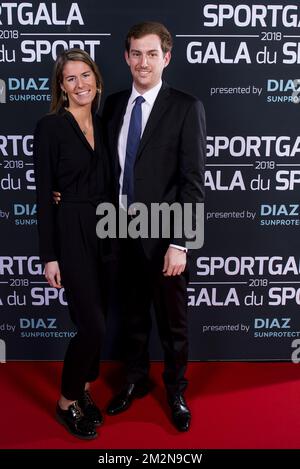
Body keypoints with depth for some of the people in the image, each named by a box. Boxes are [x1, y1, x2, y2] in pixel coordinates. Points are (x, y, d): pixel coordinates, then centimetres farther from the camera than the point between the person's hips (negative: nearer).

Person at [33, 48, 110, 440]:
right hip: (71, 232, -6)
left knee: (93, 320, 13)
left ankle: (83, 391, 33)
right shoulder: (50, 127, -7)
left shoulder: (103, 124, 10)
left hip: (105, 230, 6)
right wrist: (49, 255, -12)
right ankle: (67, 403, 17)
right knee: (92, 325, -6)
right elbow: (44, 194, -9)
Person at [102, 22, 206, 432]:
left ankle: (175, 390, 35)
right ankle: (135, 381, 42)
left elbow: (193, 181, -12)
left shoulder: (186, 108, -8)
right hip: (122, 229, 4)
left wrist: (179, 243, -17)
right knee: (134, 314, 20)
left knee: (172, 321, 12)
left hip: (163, 233, -4)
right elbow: (107, 164, 11)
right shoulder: (114, 105, 7)